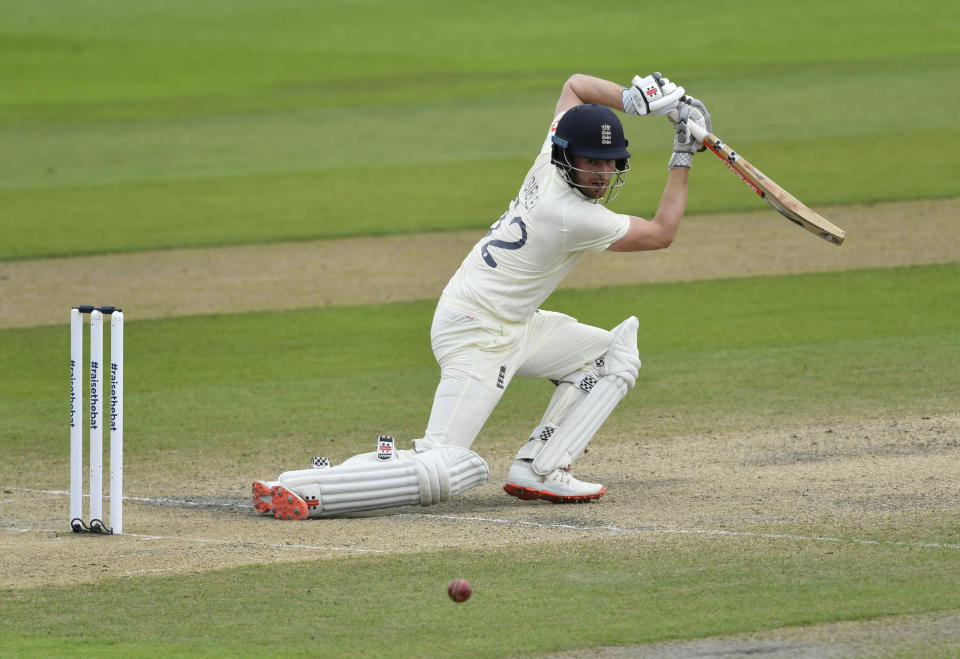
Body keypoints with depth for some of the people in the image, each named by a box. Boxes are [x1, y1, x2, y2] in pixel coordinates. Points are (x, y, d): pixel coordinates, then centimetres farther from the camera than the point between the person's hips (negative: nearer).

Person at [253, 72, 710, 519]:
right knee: (446, 471, -18)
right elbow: (661, 234, -9)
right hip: (478, 336, -10)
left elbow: (576, 85, 18)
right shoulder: (574, 217, -24)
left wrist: (636, 100, 4)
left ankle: (536, 469, 4)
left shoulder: (551, 161, -1)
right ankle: (302, 488, -19)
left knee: (616, 354, 13)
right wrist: (682, 159, -4)